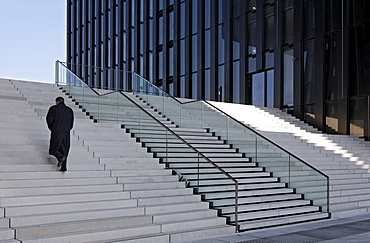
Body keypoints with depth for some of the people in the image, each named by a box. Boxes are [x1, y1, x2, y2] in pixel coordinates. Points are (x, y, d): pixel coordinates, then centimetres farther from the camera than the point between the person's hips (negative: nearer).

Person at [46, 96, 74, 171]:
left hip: (56, 132, -4)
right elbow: (71, 124, 12)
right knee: (64, 149, 8)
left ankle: (60, 157, -23)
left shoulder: (54, 108, -2)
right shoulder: (70, 110, 12)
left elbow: (49, 120, -5)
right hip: (66, 133, 4)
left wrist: (52, 129, 9)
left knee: (53, 149, 4)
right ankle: (64, 167, 3)